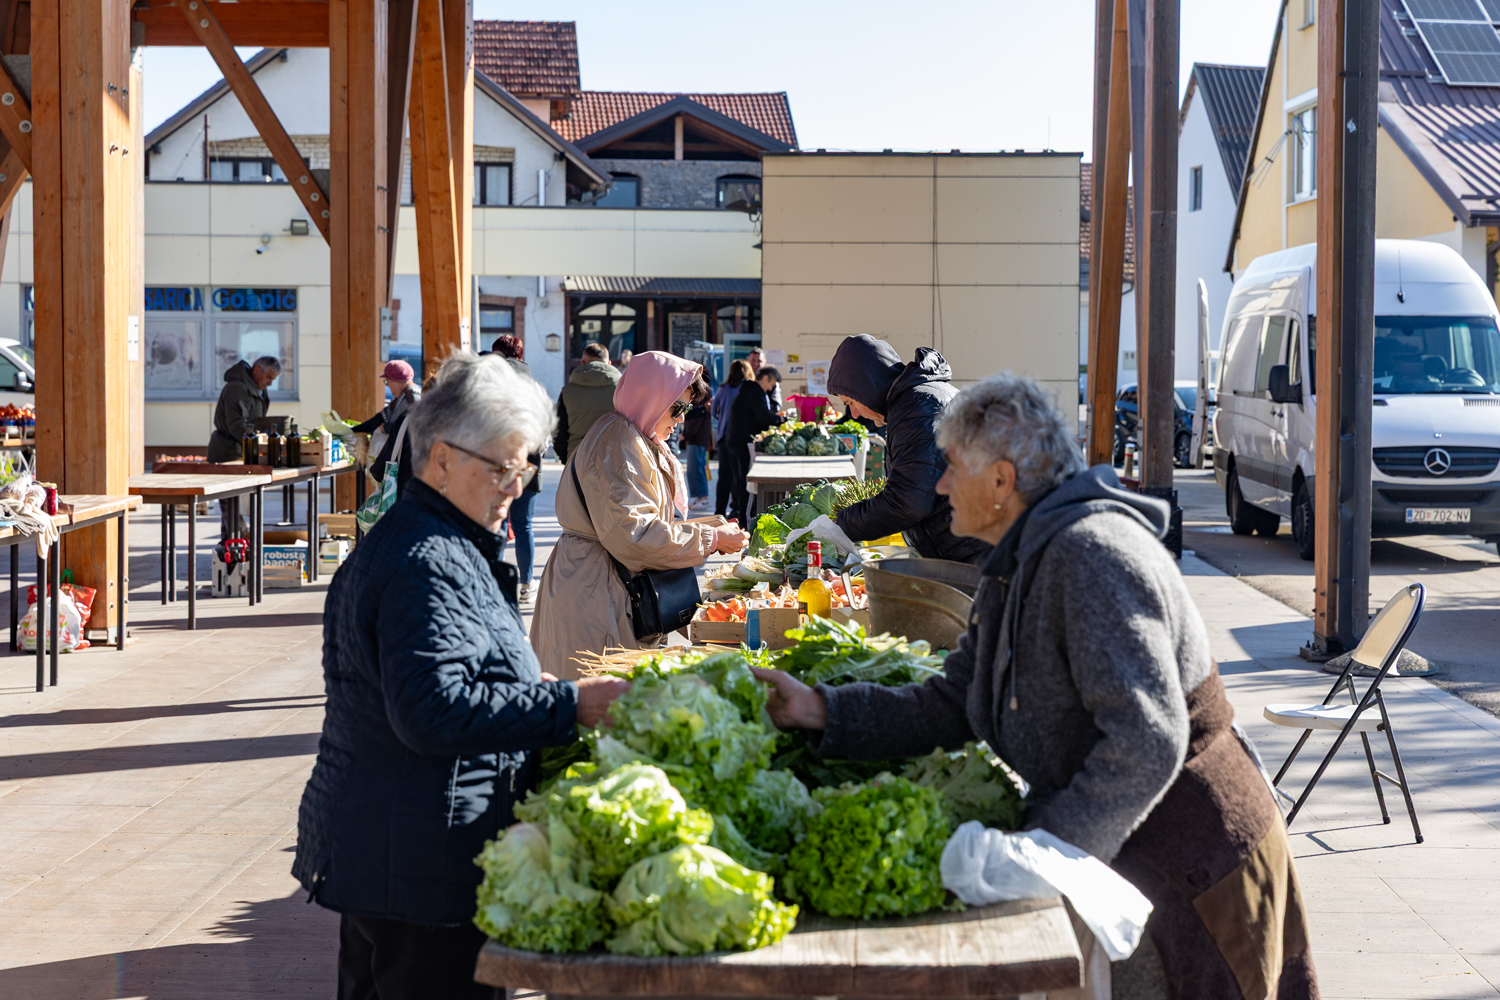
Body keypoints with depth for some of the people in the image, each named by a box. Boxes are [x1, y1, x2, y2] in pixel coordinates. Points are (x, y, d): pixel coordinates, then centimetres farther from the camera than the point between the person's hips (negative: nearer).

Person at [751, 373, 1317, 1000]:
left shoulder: (1090, 553, -23)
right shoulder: (1018, 567, 11)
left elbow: (1145, 743, -29)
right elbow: (953, 704, 10)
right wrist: (819, 709, 0)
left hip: (1195, 869, -10)